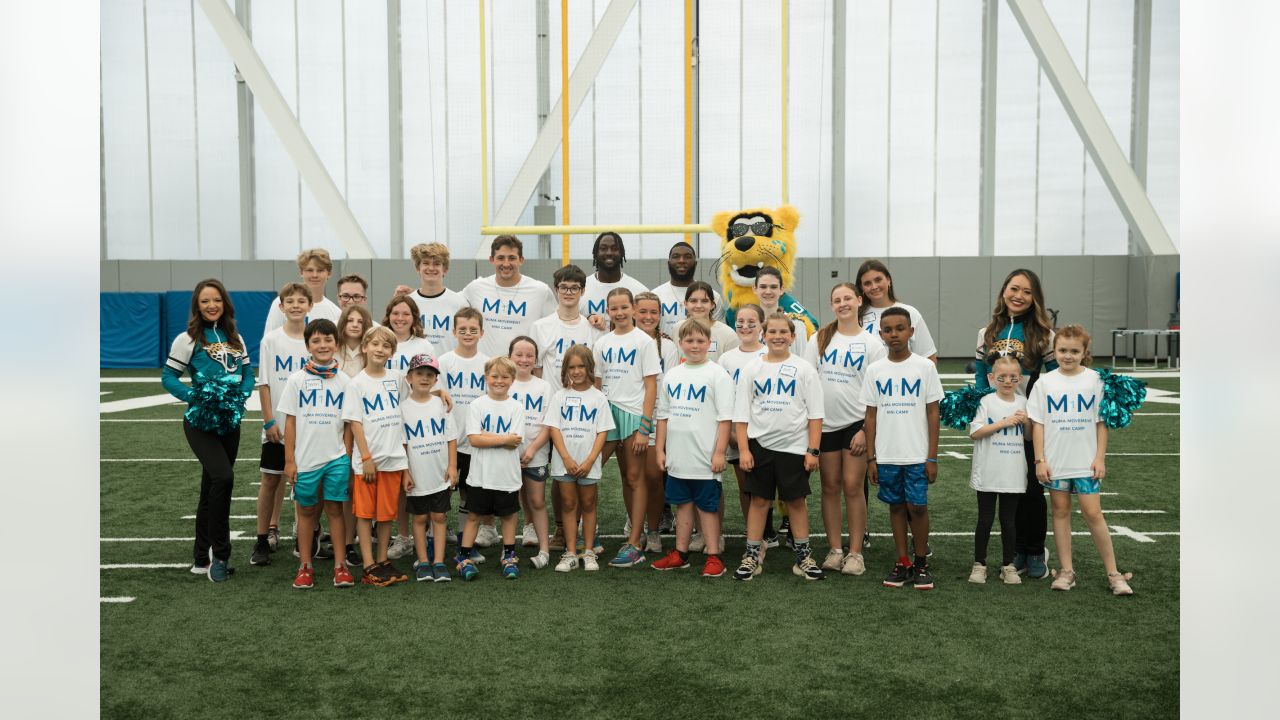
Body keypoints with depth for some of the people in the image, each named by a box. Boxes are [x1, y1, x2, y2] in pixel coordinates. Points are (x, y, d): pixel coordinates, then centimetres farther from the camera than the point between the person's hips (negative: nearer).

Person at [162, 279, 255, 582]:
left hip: (230, 421, 5)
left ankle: (202, 559, 23)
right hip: (200, 422, -5)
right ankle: (219, 554, -10)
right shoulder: (187, 339, -4)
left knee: (212, 488, 11)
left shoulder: (235, 338, 10)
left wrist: (242, 395, -7)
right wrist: (194, 396, -20)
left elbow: (248, 373, 13)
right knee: (223, 477, -23)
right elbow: (168, 377, -4)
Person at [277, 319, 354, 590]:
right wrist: (289, 461, -3)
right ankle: (305, 566, 18)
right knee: (306, 511, 9)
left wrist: (348, 459, 1)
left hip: (336, 458, 0)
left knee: (335, 509, 4)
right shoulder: (297, 379, -1)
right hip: (305, 459, 0)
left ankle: (340, 564, 12)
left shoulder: (344, 381, 2)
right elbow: (290, 422, 0)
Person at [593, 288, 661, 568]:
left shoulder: (644, 341, -3)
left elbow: (651, 386, -7)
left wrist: (644, 427, -12)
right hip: (607, 412, 5)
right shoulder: (602, 343, 10)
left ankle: (634, 545, 4)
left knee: (634, 478, 1)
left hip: (633, 414, -5)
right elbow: (596, 384, 12)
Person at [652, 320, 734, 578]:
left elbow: (724, 418, -9)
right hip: (677, 456, 5)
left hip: (705, 457, -5)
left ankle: (713, 557, 11)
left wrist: (719, 452, -14)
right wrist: (660, 449, 10)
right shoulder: (671, 375, 9)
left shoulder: (717, 374, -6)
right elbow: (663, 415, 14)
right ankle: (680, 554, 24)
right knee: (682, 503, 14)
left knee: (707, 506, 2)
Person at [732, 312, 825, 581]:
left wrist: (813, 450, -6)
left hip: (794, 445, -1)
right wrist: (743, 449, -4)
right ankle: (752, 556, 14)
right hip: (759, 445, 1)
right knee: (759, 500, 6)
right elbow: (741, 413, 2)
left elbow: (815, 413, -1)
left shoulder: (803, 368, 0)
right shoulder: (751, 369, 3)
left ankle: (803, 557, 19)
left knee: (796, 501, 7)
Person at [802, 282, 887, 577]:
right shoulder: (820, 339, 6)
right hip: (825, 423, 2)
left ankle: (855, 552, 6)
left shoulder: (872, 343, 0)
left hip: (856, 423, -2)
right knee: (830, 487, 7)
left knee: (852, 487, -3)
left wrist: (866, 430, -10)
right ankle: (834, 549, 15)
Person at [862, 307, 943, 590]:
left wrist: (932, 457, -5)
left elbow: (933, 413, -1)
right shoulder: (875, 370, 3)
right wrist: (871, 458, 3)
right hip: (886, 456, 2)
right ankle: (902, 563, 20)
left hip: (917, 455, -2)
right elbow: (870, 416, 6)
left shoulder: (925, 367, -3)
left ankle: (921, 563, 17)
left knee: (918, 507, 0)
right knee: (896, 506, 10)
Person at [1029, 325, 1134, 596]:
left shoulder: (1094, 380, 0)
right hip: (1055, 462, 1)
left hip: (1085, 462, -1)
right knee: (1060, 511, 8)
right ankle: (1066, 571, 16)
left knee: (1093, 513, -3)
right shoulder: (1045, 382, 1)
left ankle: (1113, 572, 8)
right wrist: (1040, 460, -4)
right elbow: (1037, 424, 1)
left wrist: (1100, 458, -3)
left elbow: (1101, 422, 2)